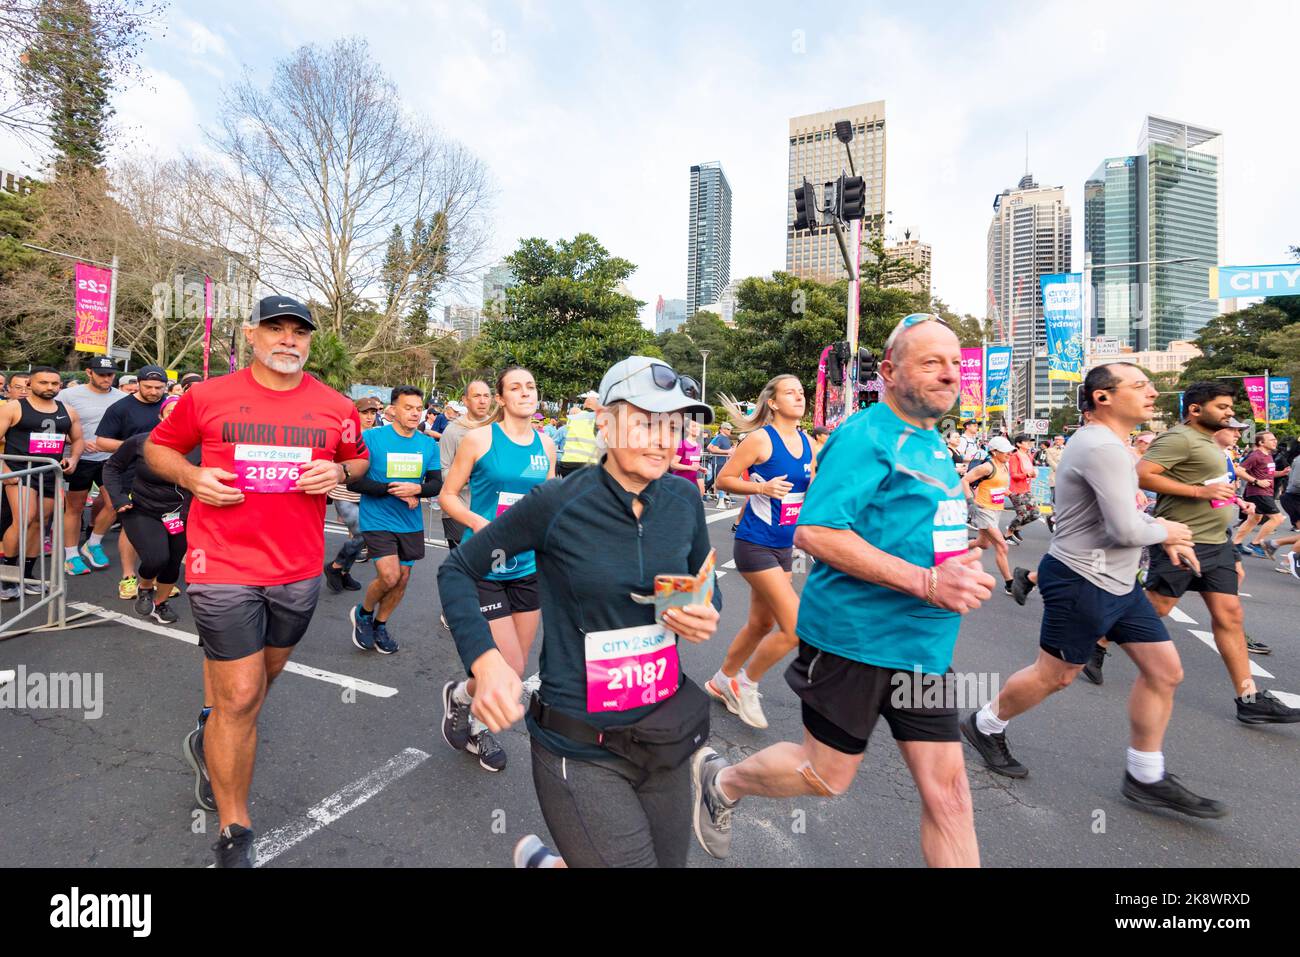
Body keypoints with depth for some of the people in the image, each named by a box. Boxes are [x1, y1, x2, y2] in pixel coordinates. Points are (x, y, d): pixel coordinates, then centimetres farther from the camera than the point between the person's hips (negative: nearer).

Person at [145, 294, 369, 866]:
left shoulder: (335, 407, 2)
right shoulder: (207, 397, -1)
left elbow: (358, 458, 15)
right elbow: (157, 448, 12)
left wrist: (339, 472, -8)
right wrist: (190, 476, -10)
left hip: (299, 569, 3)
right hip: (223, 567, -3)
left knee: (265, 673, 23)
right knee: (240, 696, -1)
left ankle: (208, 742, 55)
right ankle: (234, 833, 20)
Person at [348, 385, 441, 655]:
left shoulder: (429, 444, 1)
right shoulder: (371, 437, -10)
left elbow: (437, 483, 1)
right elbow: (355, 481, -12)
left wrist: (417, 488, -20)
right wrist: (392, 489, -21)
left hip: (411, 523, 5)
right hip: (377, 520, -5)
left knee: (403, 578, 11)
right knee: (390, 576, -14)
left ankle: (380, 625, 36)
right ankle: (363, 613, 18)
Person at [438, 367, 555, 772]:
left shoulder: (546, 445, 5)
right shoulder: (479, 439, -8)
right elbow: (447, 495, -4)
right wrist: (477, 522, -21)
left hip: (527, 567, 5)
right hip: (484, 566, -5)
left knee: (517, 667, 14)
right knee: (510, 668, -7)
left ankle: (477, 724, 43)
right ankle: (458, 695, 28)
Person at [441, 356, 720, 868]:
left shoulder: (684, 502, -4)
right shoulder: (558, 503, -16)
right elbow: (457, 570, -5)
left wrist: (706, 615, -11)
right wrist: (484, 660, -20)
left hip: (663, 735, 5)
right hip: (581, 750, -5)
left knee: (669, 859, 20)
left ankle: (548, 856, 48)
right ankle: (539, 858, 28)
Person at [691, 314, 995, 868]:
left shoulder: (932, 444, 13)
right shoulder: (864, 437, -15)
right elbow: (813, 532, -26)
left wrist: (961, 558, 11)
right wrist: (926, 582, -27)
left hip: (923, 646, 8)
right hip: (856, 636, -8)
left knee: (949, 792, 11)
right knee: (827, 776, 10)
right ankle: (718, 780, 37)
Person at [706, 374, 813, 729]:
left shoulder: (807, 442, 8)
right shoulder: (761, 438, -12)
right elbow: (723, 479, -10)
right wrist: (762, 487, -23)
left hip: (784, 546, 8)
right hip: (755, 545, -8)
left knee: (762, 624, 17)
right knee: (796, 627, -10)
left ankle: (722, 681, 39)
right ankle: (747, 684, 14)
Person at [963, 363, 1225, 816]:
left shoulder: (1104, 442, 12)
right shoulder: (1103, 447, -22)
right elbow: (1126, 530, -25)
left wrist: (1162, 530, 7)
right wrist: (1164, 531, -5)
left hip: (1117, 581, 10)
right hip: (1082, 582, -10)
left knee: (1164, 669, 12)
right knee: (1055, 675, 5)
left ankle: (1145, 777, 25)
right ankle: (985, 726, 27)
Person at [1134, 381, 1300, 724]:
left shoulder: (1208, 442, 17)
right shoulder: (1180, 439, -14)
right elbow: (1141, 475, -26)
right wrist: (1200, 491, -23)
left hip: (1216, 543, 9)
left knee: (1229, 615, 8)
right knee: (1153, 609, -3)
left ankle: (1249, 698, 12)